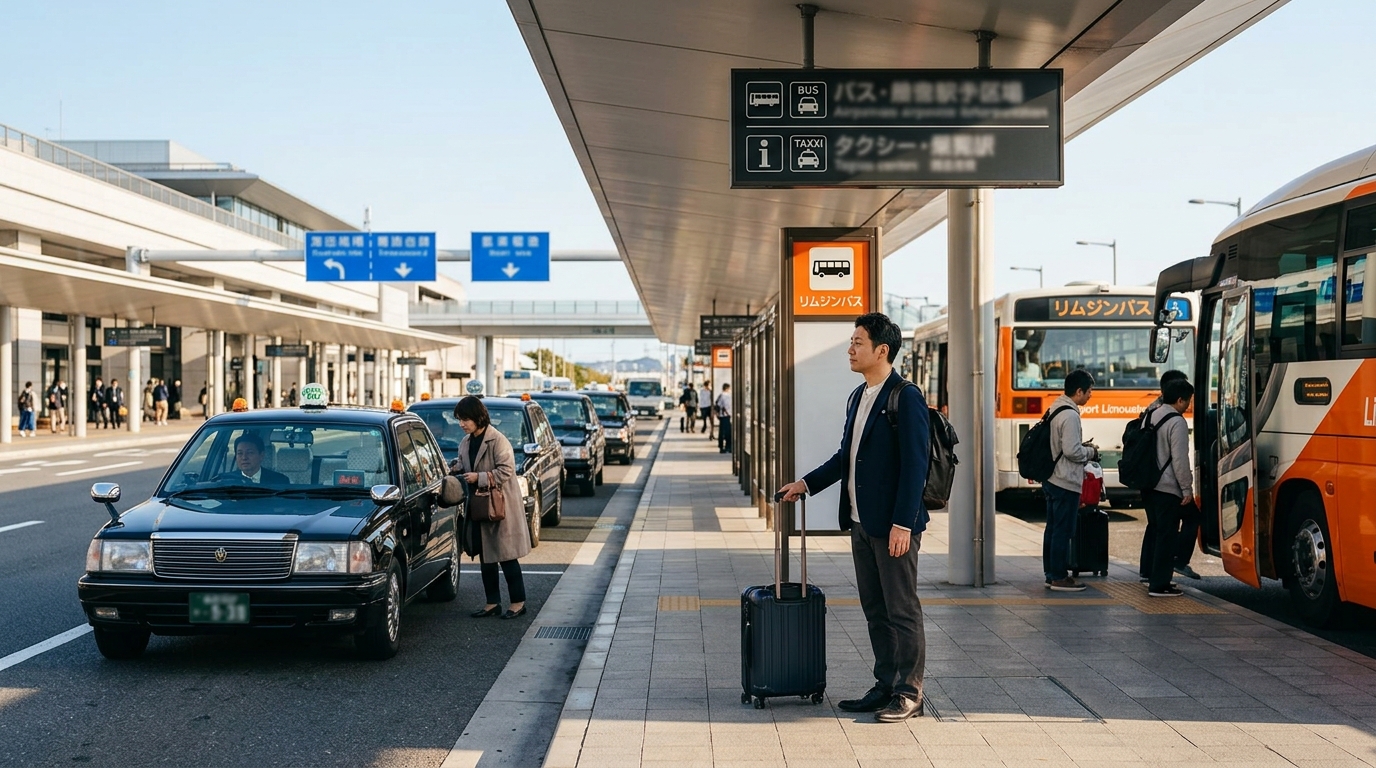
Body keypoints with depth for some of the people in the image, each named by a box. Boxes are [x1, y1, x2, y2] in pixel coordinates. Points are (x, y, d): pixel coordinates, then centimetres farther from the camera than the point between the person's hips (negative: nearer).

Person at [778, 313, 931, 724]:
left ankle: (909, 693, 10)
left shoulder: (907, 398, -12)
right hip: (861, 522, 9)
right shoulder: (858, 397, 14)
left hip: (893, 525, -9)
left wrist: (903, 523, -20)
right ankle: (885, 687, 22)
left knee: (902, 610, 1)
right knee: (875, 610, 13)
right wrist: (807, 483, 14)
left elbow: (914, 464, -17)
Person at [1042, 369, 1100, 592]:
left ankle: (1051, 574, 20)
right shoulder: (1070, 415, -19)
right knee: (1063, 531, -3)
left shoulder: (1055, 408, 10)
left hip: (1051, 480, 10)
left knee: (1053, 529, 14)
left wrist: (1083, 446, 11)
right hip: (1066, 482, -10)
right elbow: (1071, 451, -23)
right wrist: (1091, 452, -6)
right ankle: (1059, 577, 2)